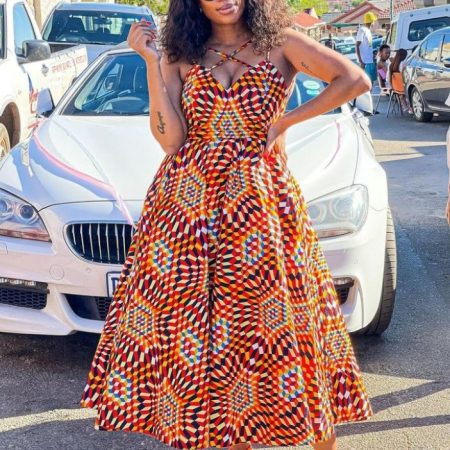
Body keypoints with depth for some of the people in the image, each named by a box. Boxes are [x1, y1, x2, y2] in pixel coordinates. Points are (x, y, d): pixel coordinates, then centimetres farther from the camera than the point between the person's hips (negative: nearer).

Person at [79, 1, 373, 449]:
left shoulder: (280, 44, 2)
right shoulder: (182, 56, 7)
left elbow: (355, 80, -10)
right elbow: (169, 137, -5)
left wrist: (285, 121, -8)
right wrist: (152, 62, -7)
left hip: (261, 200, -2)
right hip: (187, 200, 3)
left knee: (266, 319, 0)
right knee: (187, 322, 4)